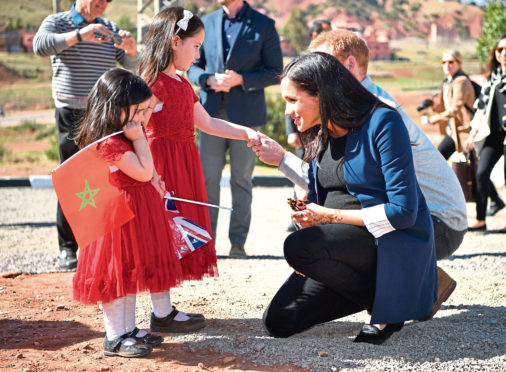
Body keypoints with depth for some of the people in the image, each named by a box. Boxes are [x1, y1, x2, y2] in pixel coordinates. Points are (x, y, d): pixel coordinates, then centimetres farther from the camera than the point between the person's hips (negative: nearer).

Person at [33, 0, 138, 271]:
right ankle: (67, 248, 3)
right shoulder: (57, 22, 1)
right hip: (72, 116, -4)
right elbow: (40, 46, -21)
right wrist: (79, 35, -33)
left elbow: (131, 64, 5)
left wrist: (131, 49, -19)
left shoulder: (109, 28, 13)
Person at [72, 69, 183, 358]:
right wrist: (139, 138, -21)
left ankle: (129, 329, 28)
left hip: (137, 213, 10)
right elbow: (144, 172, -24)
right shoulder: (110, 144, -24)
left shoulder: (125, 136, 9)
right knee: (118, 273, -1)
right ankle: (115, 338, 8)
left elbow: (147, 174, 20)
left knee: (132, 273, 17)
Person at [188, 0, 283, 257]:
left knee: (241, 179, 2)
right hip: (212, 111, 3)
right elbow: (192, 65, 15)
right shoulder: (207, 23, 12)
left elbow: (276, 72, 0)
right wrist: (209, 79, -7)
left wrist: (241, 80, -13)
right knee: (207, 178, 1)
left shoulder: (264, 25, 2)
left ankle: (238, 242, 8)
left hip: (245, 113, -3)